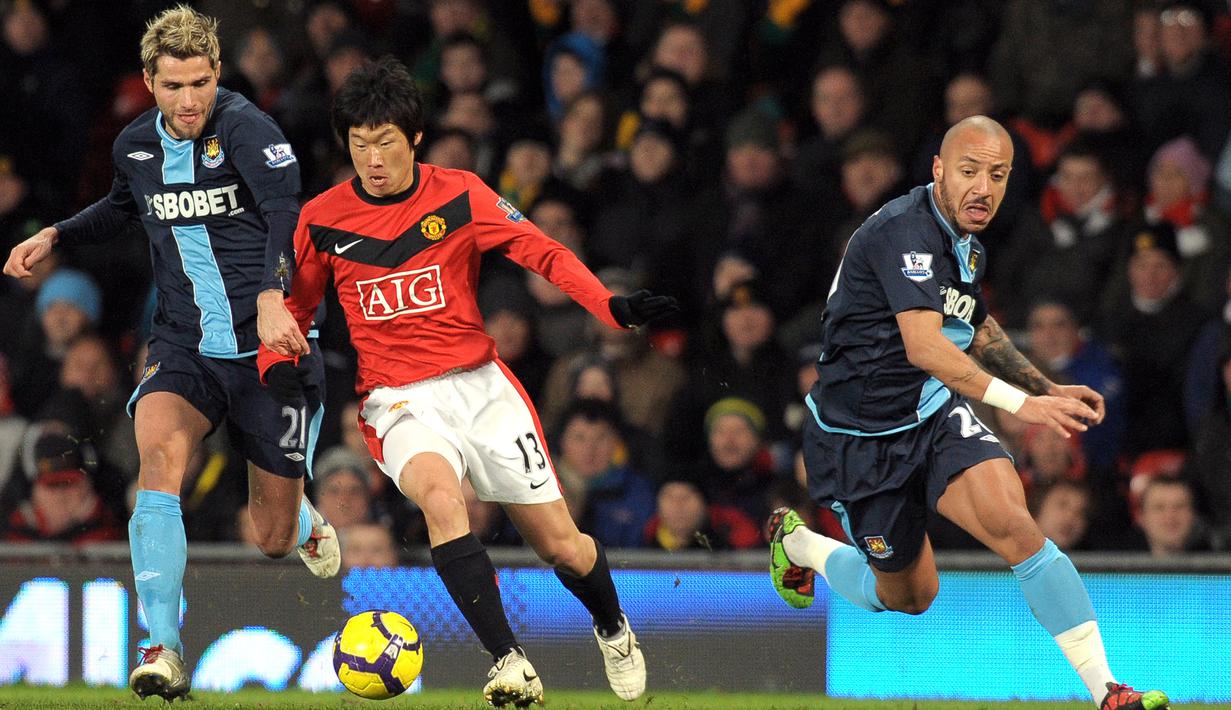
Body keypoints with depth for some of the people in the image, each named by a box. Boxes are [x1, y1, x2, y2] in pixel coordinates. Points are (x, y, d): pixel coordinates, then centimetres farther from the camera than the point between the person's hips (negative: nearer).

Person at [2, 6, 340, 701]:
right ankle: (166, 650, -30)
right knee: (160, 454, -29)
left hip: (270, 349, -4)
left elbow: (287, 210, -34)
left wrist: (270, 295, -50)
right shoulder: (136, 145, 4)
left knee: (275, 539, 5)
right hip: (183, 350, 4)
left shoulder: (244, 127, -15)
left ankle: (307, 525, 47)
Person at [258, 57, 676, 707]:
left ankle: (612, 628, 36)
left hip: (480, 385, 1)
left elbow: (542, 253, -1)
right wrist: (278, 362, -5)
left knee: (562, 547, 1)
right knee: (439, 494, -35)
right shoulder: (322, 219, 1)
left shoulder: (459, 196, -2)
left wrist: (611, 306, -16)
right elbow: (292, 304, 15)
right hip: (397, 402, -1)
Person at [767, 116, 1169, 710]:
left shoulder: (966, 243, 5)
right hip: (864, 438, -5)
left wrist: (1049, 389, 16)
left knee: (1014, 525, -23)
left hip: (939, 416, 5)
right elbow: (923, 347, -37)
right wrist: (1019, 403, -44)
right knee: (909, 598, 11)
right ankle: (795, 541, 42)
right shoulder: (905, 231, -24)